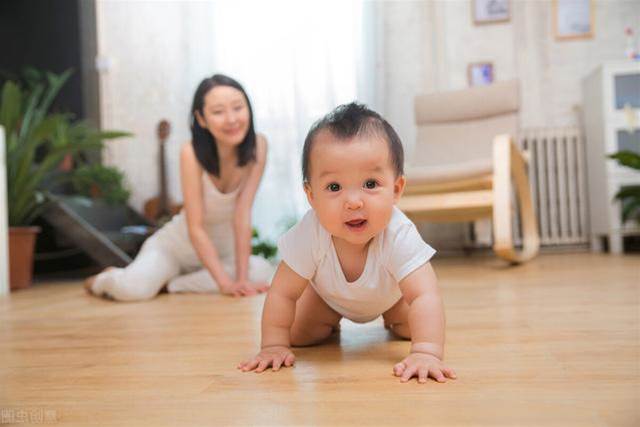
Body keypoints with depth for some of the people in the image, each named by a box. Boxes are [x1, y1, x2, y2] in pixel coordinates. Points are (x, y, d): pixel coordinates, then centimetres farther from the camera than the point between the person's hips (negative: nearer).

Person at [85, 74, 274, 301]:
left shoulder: (258, 146, -16)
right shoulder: (191, 153, -24)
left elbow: (243, 214, -17)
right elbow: (195, 228, -23)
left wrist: (241, 278, -22)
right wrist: (225, 282, -30)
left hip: (222, 248, 3)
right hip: (178, 245, -3)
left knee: (262, 272, -26)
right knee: (132, 288, -29)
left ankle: (169, 284, -7)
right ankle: (106, 279, 12)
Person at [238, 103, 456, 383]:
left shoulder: (399, 236, -45)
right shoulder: (309, 234, -41)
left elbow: (424, 297, -49)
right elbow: (283, 293, -31)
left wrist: (426, 353, -62)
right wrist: (274, 346, -33)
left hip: (388, 294, 0)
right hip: (329, 294, 0)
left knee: (412, 328, -8)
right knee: (300, 335, -7)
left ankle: (389, 319, 29)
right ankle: (332, 322, 29)